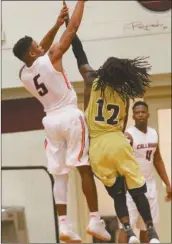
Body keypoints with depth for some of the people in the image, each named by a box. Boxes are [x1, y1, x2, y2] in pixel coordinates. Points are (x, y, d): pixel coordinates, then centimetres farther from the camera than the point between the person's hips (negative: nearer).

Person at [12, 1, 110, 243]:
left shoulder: (23, 74, 4)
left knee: (59, 174, 5)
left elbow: (39, 52, 22)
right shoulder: (51, 58, -13)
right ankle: (95, 220, -6)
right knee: (84, 168, -2)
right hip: (70, 116, -5)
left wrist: (57, 24, 22)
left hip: (51, 120, 5)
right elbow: (74, 27, -8)